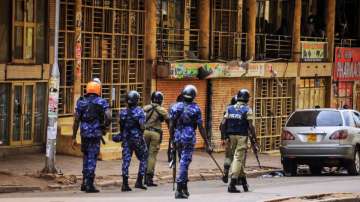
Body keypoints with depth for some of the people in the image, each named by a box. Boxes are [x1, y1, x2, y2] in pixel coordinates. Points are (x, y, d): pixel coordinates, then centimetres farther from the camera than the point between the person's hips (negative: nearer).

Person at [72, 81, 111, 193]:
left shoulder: (81, 102, 6)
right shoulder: (102, 102, 0)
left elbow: (76, 120, 4)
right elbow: (109, 118, -12)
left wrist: (74, 137, 8)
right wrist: (104, 127, 8)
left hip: (84, 133, 3)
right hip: (96, 133, -3)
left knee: (86, 157, 18)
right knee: (92, 159, 1)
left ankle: (85, 183, 22)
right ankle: (89, 185, -1)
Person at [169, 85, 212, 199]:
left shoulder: (175, 107, 2)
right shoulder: (195, 109, -6)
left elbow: (171, 126, 3)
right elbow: (201, 128, -6)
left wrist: (172, 140, 14)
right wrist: (207, 144, -2)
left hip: (178, 138, 4)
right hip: (189, 138, -4)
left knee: (183, 162, 19)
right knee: (184, 163, -3)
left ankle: (184, 187, 24)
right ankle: (179, 190, -8)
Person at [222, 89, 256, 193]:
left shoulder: (230, 109, 7)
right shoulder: (247, 110, -6)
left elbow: (224, 123, 3)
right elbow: (250, 125, -12)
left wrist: (226, 136, 8)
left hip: (232, 136, 5)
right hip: (242, 136, -5)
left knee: (239, 158, 16)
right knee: (238, 158, -4)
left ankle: (243, 181, 25)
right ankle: (232, 184, -12)